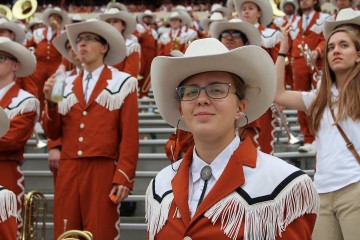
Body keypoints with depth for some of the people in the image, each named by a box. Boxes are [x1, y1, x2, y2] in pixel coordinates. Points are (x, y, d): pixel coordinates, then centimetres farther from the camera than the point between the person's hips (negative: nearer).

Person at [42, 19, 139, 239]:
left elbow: (130, 136, -4)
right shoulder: (66, 85, 16)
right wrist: (51, 101, -4)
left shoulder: (123, 82, 2)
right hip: (68, 172, 4)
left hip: (103, 172, -4)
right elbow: (53, 132, 11)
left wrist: (124, 177, -12)